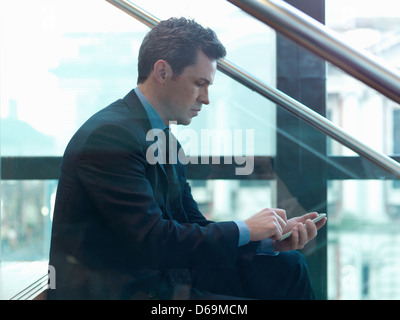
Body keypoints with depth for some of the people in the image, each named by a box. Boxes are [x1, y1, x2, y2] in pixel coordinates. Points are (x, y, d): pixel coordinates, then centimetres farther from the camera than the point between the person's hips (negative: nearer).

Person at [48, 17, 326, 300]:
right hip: (119, 290, -9)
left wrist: (270, 239, -4)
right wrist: (244, 229, -15)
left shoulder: (166, 141, 12)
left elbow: (194, 226, 10)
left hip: (162, 274, 10)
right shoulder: (110, 136, -19)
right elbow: (151, 241, -24)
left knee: (288, 267, 5)